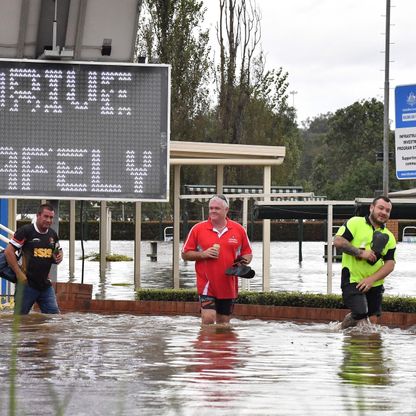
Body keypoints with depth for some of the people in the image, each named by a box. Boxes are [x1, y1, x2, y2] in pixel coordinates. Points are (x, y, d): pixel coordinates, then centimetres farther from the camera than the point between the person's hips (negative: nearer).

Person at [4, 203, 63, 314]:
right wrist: (19, 274, -15)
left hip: (45, 284, 6)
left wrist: (59, 257, -2)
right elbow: (8, 251, -12)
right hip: (27, 283, -6)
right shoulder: (25, 231, -11)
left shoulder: (53, 235, 9)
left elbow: (58, 252, 25)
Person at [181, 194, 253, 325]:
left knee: (223, 323, 11)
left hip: (229, 287, 2)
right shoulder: (198, 229, 1)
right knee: (208, 319, -16)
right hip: (207, 285, -2)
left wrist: (244, 261, -9)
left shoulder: (239, 230, 5)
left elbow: (247, 253, 13)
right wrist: (203, 254, -12)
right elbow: (185, 254, 4)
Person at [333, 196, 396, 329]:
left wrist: (371, 279, -13)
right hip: (353, 281, -5)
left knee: (372, 320, 8)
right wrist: (360, 253, -18)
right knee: (360, 316, -17)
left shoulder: (389, 237, 10)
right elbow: (338, 241, -12)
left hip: (375, 285, 5)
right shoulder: (355, 223, -2)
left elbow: (390, 264, 2)